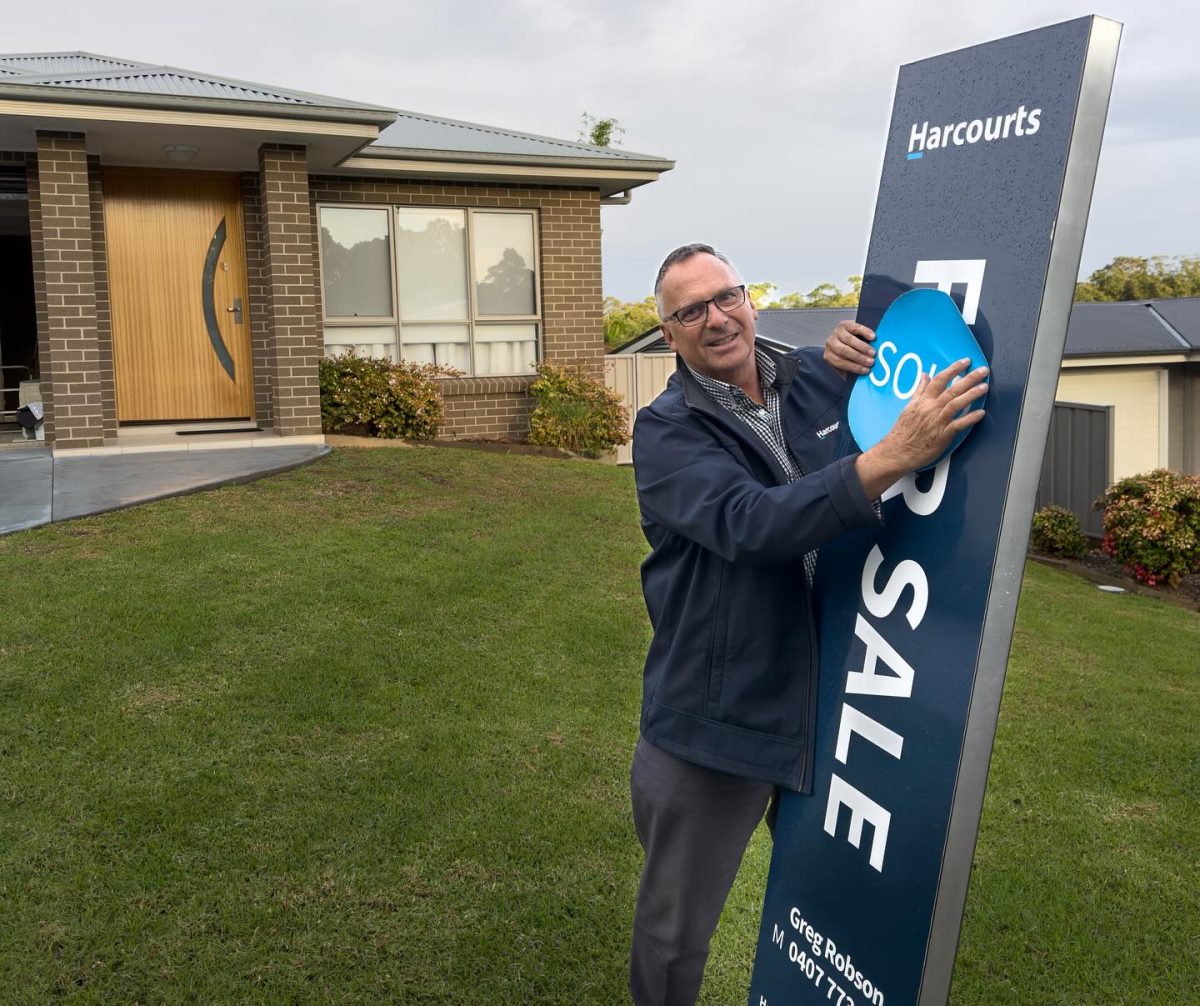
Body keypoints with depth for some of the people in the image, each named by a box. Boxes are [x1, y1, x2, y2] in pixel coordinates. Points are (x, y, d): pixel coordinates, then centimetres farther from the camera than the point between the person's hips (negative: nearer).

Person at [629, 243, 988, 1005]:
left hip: (827, 700, 5)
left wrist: (858, 357, -6)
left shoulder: (819, 381, 0)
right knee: (675, 928, 14)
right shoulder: (666, 432, -14)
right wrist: (894, 455, -40)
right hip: (716, 719, -4)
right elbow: (751, 523, -32)